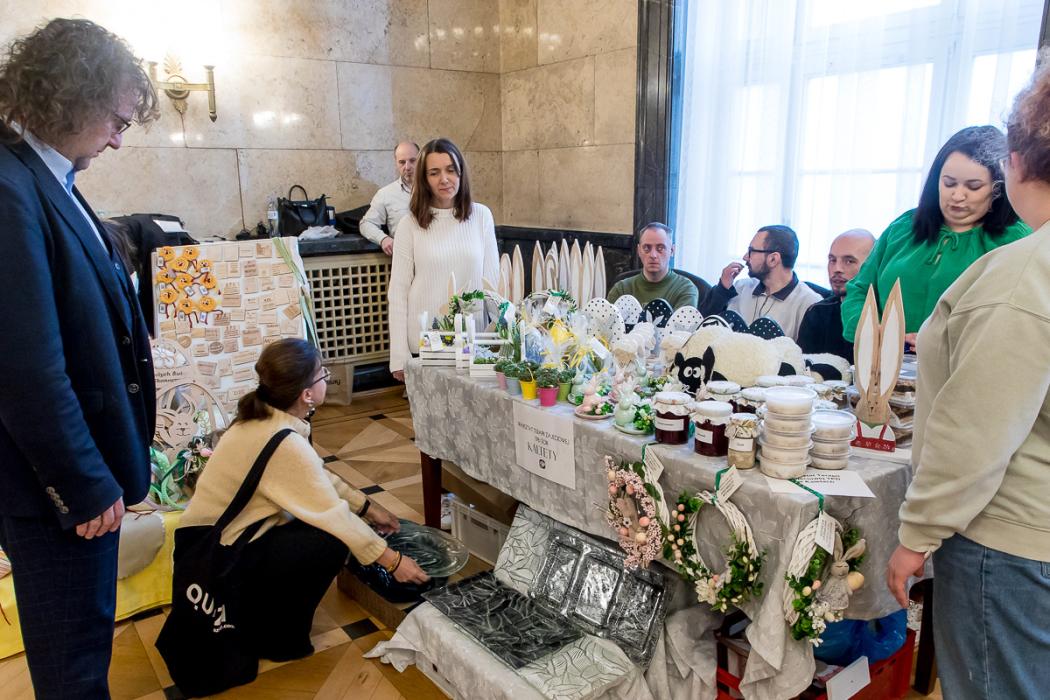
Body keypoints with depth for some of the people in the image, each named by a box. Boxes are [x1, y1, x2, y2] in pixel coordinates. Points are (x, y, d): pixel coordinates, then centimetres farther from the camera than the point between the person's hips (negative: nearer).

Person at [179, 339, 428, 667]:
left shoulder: (264, 417, -2)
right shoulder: (283, 442, -29)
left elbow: (320, 477, 8)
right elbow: (334, 516, -24)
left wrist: (368, 507, 8)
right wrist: (391, 560, -14)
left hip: (208, 542, 9)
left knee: (318, 522, 8)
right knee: (331, 543, -18)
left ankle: (251, 608, 19)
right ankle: (279, 639, 3)